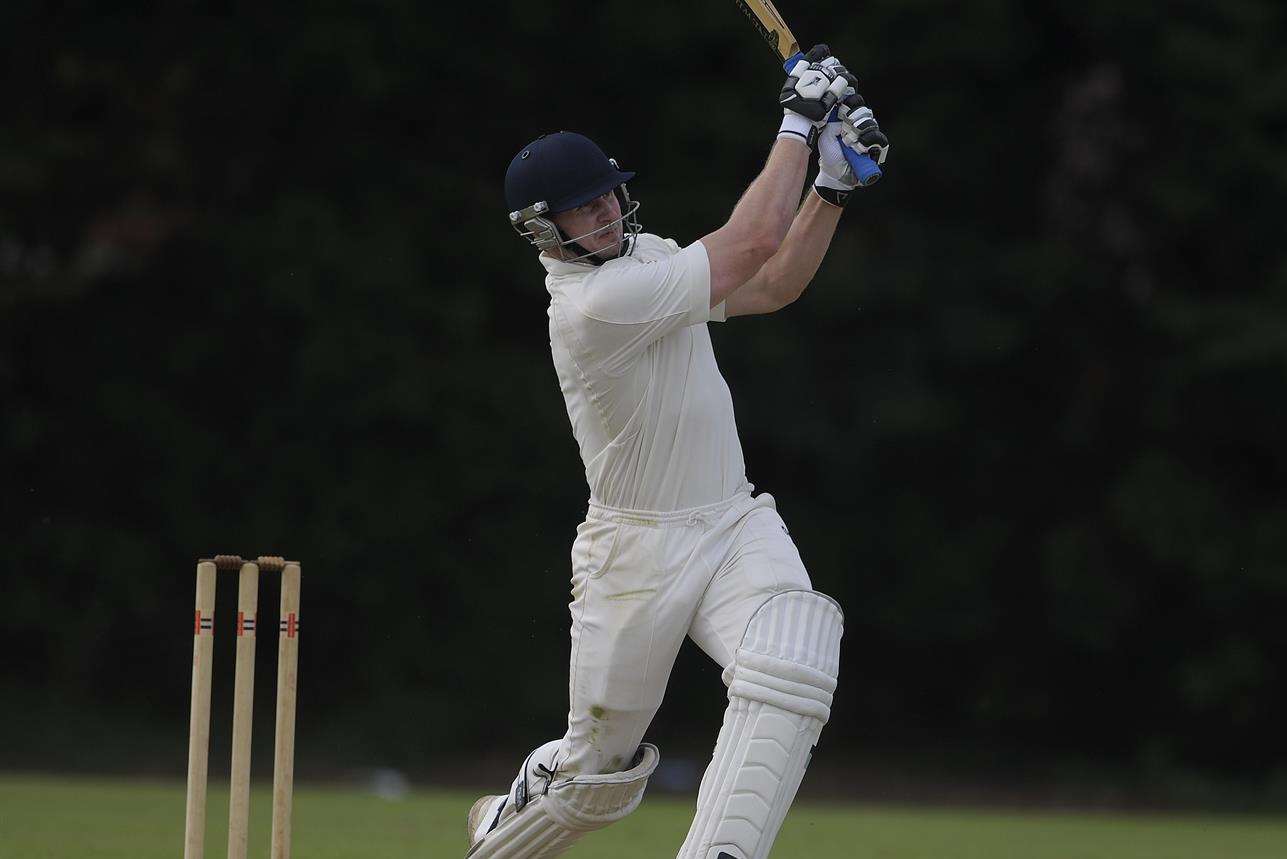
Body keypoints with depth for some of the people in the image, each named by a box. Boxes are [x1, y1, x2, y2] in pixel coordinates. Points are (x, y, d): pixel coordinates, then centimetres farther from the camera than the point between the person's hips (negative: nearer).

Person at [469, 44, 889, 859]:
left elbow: (770, 288, 13)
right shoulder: (594, 302, -22)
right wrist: (800, 123, -14)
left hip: (737, 528, 7)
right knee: (599, 769, 7)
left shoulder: (644, 254, 7)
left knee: (792, 672, -24)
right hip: (638, 551, -7)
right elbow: (751, 245, -22)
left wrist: (834, 187, 1)